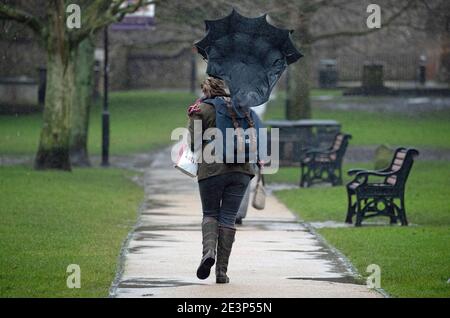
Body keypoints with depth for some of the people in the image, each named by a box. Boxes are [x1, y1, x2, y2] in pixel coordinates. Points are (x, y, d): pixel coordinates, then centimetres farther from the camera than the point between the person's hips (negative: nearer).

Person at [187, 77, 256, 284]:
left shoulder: (201, 111, -1)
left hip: (212, 169, -3)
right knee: (228, 218, 5)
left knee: (210, 214, 13)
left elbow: (194, 144, -6)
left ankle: (208, 250, -15)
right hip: (241, 170, 3)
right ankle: (222, 270, 2)